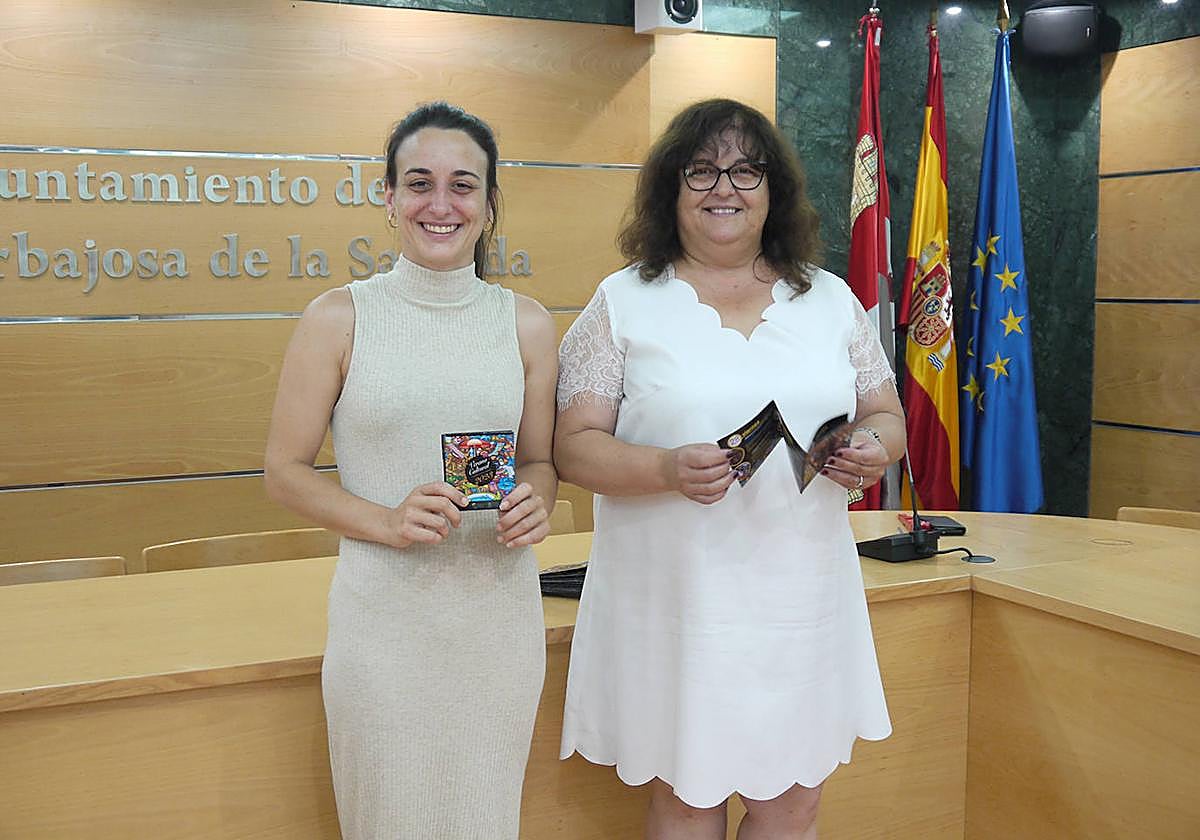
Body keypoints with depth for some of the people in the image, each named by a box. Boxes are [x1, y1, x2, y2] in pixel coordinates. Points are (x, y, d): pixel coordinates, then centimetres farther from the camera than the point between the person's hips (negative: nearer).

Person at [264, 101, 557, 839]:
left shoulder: (526, 325, 2)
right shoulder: (338, 320, -5)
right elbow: (286, 470, -2)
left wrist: (535, 506, -11)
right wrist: (388, 522, -17)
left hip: (501, 608, 3)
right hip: (385, 609, -2)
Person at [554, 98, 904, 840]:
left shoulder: (831, 299, 9)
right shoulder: (622, 303, 0)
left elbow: (886, 414, 15)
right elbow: (575, 447, -4)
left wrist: (875, 448, -8)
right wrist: (667, 470, -22)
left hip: (803, 599, 3)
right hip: (677, 602, -2)